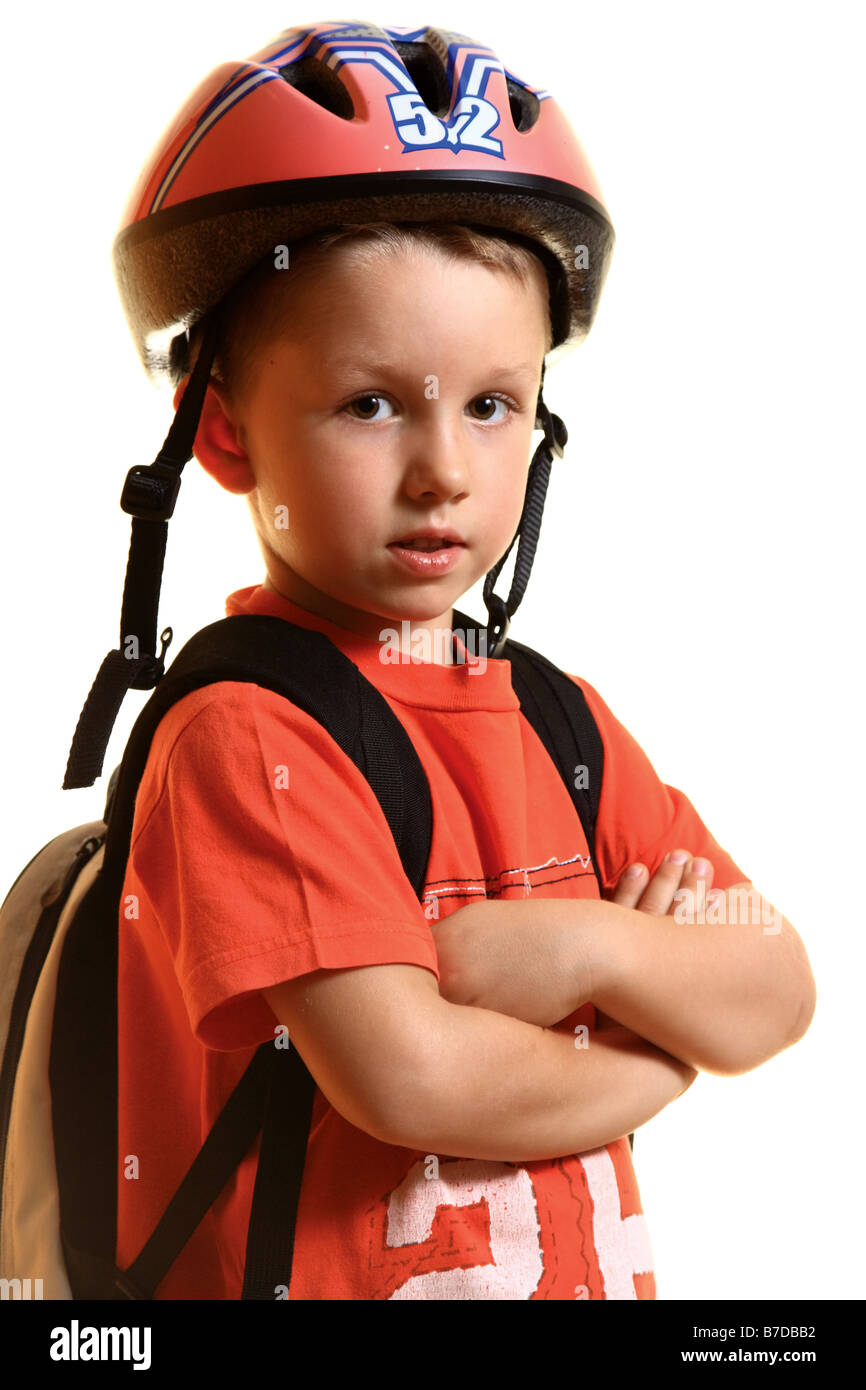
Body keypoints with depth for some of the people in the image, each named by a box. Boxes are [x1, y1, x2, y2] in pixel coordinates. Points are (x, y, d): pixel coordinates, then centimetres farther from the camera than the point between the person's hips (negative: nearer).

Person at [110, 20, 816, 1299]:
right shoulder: (242, 736, -20)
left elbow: (776, 999, -1)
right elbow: (404, 1076, -27)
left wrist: (592, 950, -19)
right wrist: (661, 1048, -12)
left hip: (591, 1270, 6)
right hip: (318, 1272, -6)